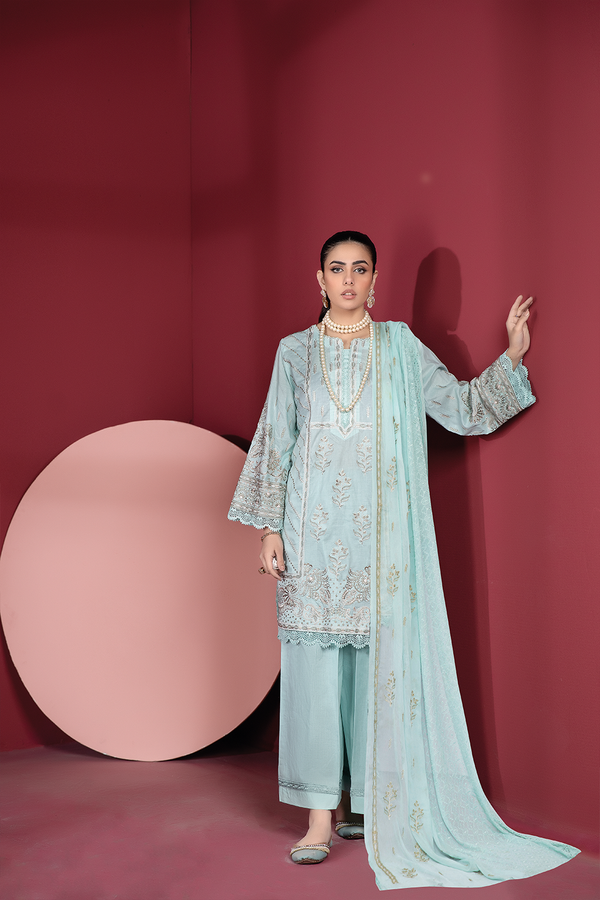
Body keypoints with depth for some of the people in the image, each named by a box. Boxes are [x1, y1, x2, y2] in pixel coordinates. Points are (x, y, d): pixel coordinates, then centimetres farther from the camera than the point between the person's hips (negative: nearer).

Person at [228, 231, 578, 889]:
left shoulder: (401, 348, 9)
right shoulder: (296, 352, 9)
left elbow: (462, 408, 8)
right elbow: (275, 443, 8)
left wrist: (511, 356, -4)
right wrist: (268, 528, 2)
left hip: (381, 530, 0)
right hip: (314, 527, 0)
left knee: (380, 660, 0)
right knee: (315, 660, -4)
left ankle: (368, 797, 14)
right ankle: (322, 812, 1)